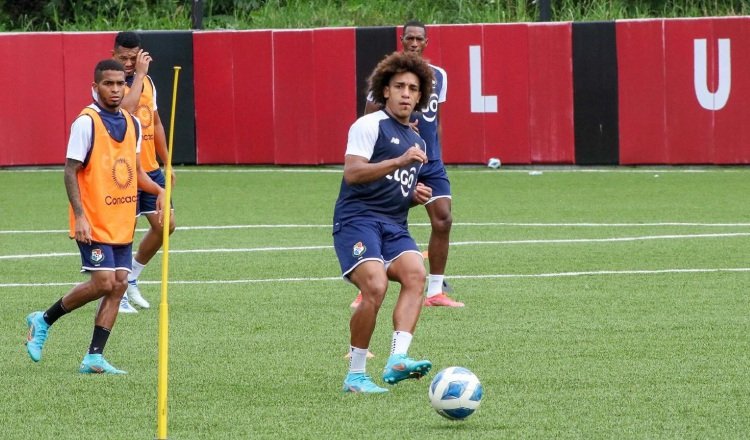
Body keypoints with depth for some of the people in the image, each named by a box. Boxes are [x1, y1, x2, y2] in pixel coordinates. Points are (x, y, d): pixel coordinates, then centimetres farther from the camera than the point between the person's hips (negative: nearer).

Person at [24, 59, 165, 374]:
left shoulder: (132, 123, 10)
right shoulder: (86, 122, -11)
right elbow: (70, 172, -12)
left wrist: (158, 190, 2)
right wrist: (80, 217, -19)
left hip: (122, 223, 7)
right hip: (93, 224, -7)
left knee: (118, 285, 0)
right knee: (103, 283, -13)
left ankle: (94, 357, 4)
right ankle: (44, 321, 8)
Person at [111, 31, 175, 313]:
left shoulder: (147, 81, 12)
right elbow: (126, 108, -31)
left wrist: (167, 164, 20)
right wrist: (139, 75, -23)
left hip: (150, 168, 8)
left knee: (165, 224, 7)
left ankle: (131, 280, 23)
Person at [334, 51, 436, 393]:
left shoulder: (417, 142, 24)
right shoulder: (370, 125, -1)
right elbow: (352, 173, -15)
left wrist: (414, 195, 13)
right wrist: (399, 161, -23)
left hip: (394, 225, 7)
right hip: (357, 220, -7)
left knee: (415, 274, -23)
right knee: (375, 288, -25)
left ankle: (397, 360, -35)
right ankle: (355, 375, -12)